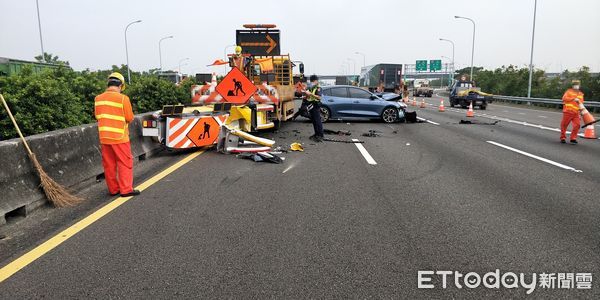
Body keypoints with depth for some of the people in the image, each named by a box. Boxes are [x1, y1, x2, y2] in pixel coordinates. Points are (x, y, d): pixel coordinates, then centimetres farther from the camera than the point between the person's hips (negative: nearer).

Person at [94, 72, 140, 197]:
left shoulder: (98, 98, 2)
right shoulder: (123, 98, -12)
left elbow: (97, 115, 13)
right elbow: (130, 118, -8)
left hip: (104, 137, 5)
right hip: (119, 137, -5)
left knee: (109, 164, 11)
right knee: (125, 163, 3)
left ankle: (113, 189, 19)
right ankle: (126, 189, 2)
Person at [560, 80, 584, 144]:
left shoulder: (581, 94, 19)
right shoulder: (569, 91, 5)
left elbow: (581, 102, 22)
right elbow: (564, 98, -9)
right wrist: (573, 99, -13)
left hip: (576, 113, 4)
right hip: (568, 111, -4)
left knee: (577, 125, -6)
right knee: (564, 124, 0)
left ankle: (573, 138, 4)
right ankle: (563, 138, 13)